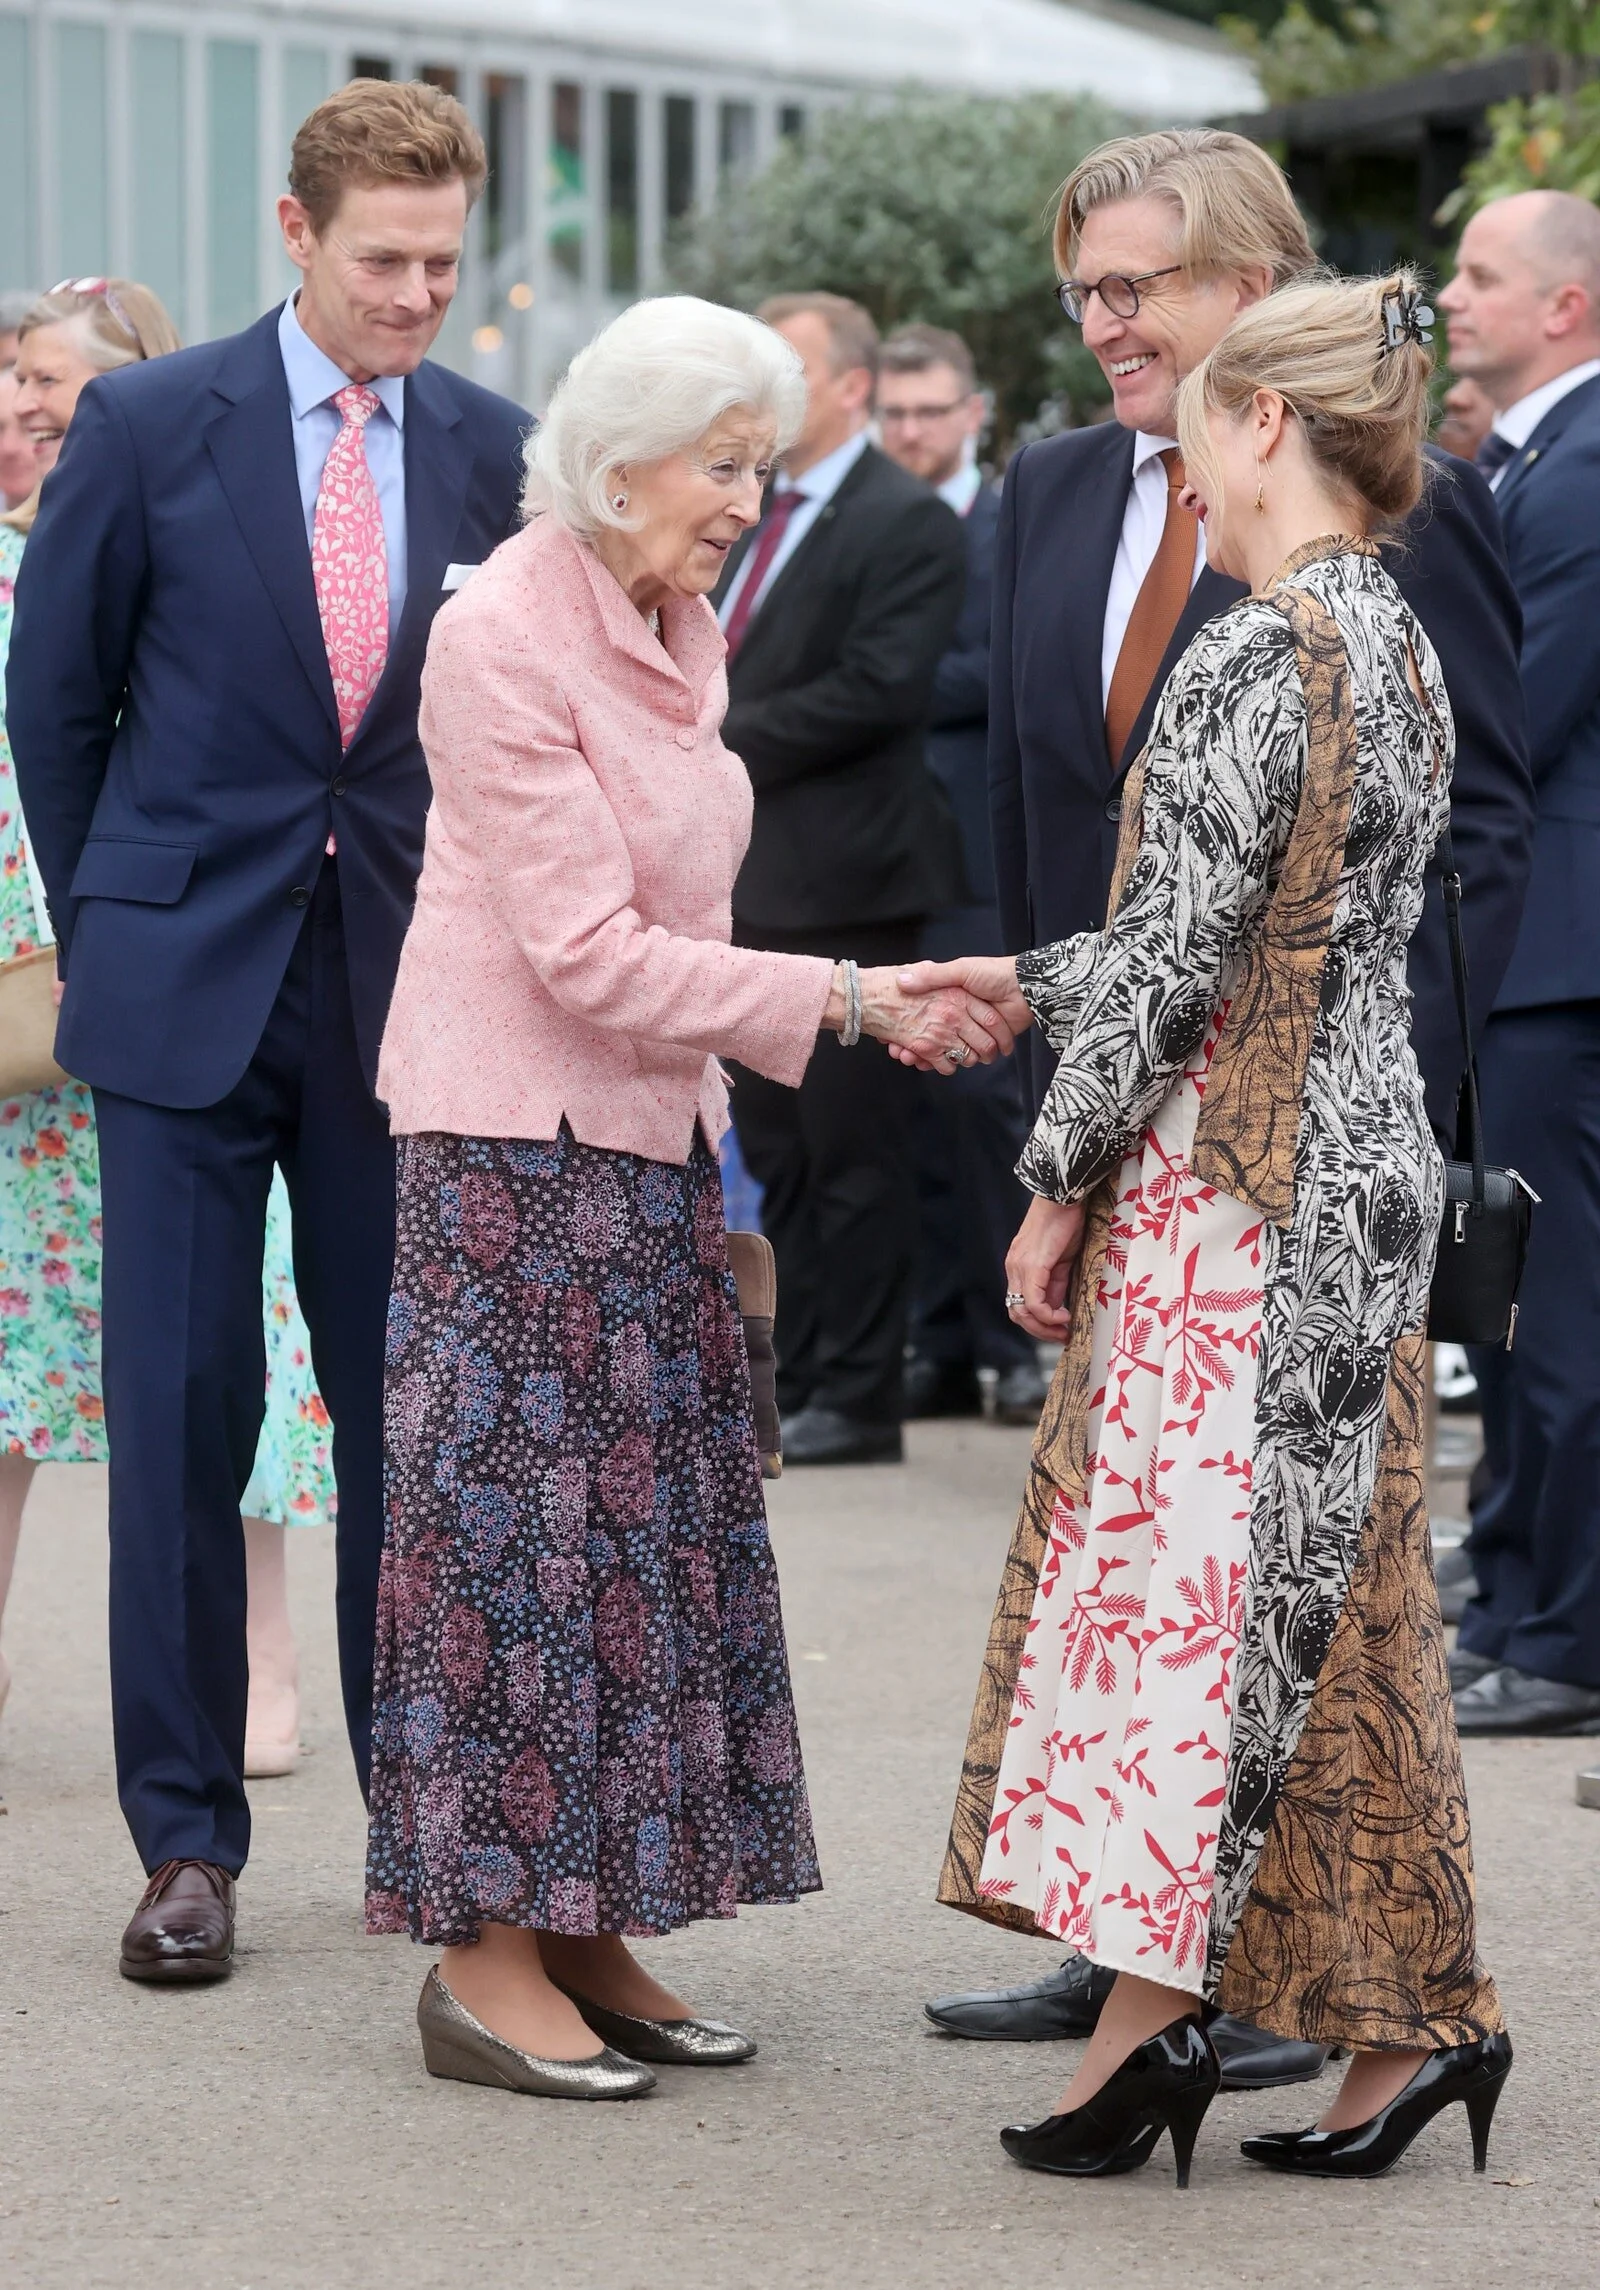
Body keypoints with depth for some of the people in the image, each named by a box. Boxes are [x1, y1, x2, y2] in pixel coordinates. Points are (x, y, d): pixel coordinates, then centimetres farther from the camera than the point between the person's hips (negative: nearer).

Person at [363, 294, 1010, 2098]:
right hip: (513, 1135, -8)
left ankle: (589, 1934, 13)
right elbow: (587, 951, -20)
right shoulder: (504, 638, -16)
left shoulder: (673, 630, 9)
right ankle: (488, 1958, 1)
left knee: (643, 1523, 7)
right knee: (521, 1521, -5)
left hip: (644, 1134, 8)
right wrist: (850, 1000, -19)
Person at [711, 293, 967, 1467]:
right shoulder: (748, 514, 18)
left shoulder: (909, 525, -9)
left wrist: (731, 739, -15)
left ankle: (857, 1401, 0)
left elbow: (879, 688, -19)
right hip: (752, 877, 9)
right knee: (777, 1151, 12)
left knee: (853, 1155, -4)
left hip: (845, 883, -9)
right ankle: (796, 1381, 19)